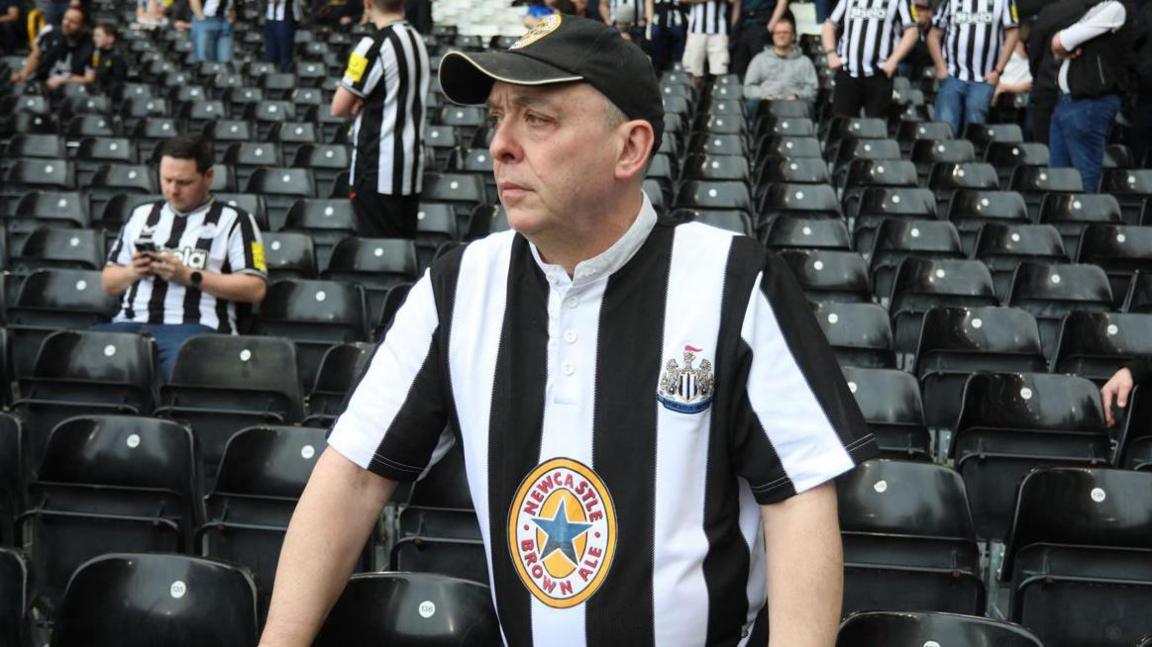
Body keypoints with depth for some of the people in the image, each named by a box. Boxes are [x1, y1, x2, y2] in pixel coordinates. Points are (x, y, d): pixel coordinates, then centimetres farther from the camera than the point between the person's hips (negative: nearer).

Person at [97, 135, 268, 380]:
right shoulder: (142, 215, 24)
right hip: (131, 324, 4)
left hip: (195, 327, -4)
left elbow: (255, 289, -1)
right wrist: (133, 272, 3)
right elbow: (108, 282, 26)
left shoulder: (234, 220, 9)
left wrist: (190, 276, -9)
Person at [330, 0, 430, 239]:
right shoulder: (418, 41, 10)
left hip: (377, 168, -7)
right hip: (412, 165, 7)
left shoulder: (374, 45, -13)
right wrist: (367, 104, 2)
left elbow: (338, 108, -10)